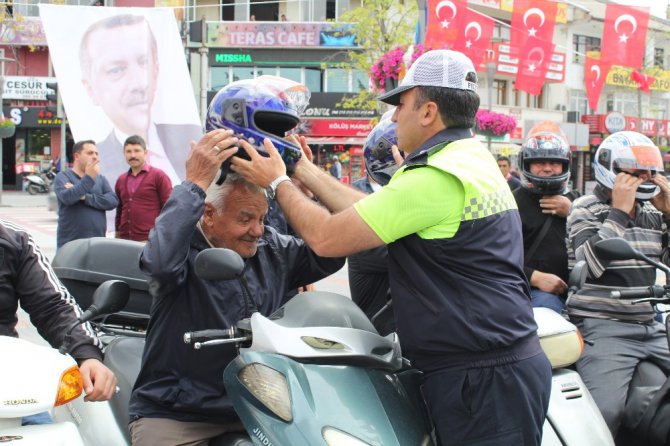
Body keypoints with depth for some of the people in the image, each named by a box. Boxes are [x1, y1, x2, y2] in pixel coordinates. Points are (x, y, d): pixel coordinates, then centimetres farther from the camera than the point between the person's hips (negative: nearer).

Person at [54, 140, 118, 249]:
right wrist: (88, 178, -26)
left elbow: (113, 200, -4)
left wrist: (85, 197, -14)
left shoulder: (101, 178, 13)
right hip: (70, 243, -4)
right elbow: (66, 197, -19)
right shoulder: (63, 176, 1)